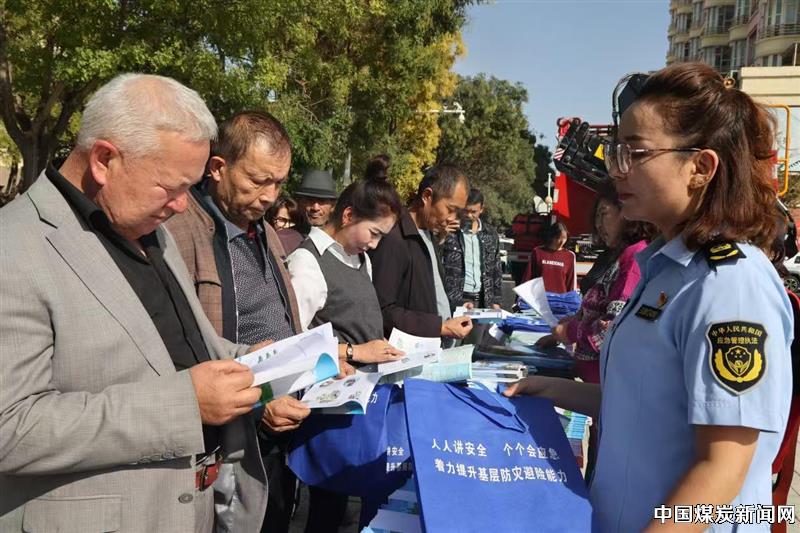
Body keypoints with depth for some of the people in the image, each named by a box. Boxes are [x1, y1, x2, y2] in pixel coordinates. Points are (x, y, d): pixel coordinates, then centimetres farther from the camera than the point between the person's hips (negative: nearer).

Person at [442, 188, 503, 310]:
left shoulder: (491, 234, 9)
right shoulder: (450, 233, -5)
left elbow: (496, 271, 14)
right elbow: (441, 270, -7)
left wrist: (496, 301, 7)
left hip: (484, 300, 4)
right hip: (456, 300, -4)